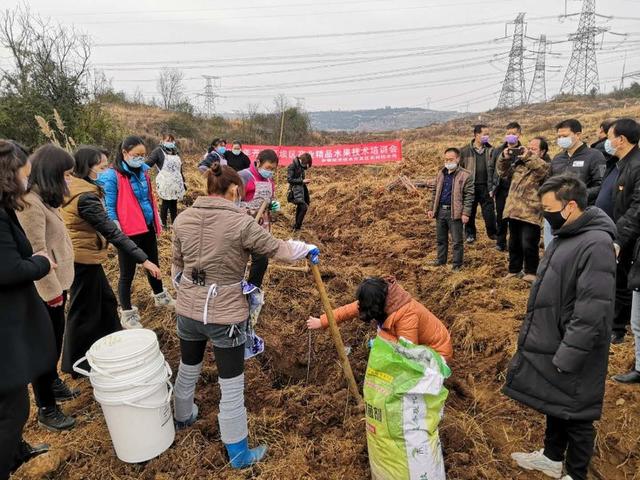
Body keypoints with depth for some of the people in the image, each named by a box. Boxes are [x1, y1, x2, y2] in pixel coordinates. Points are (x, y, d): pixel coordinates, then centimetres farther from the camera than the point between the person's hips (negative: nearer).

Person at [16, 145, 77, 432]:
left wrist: (60, 286, 14)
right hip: (45, 290, -9)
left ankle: (53, 384, 44)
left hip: (56, 285, 9)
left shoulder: (44, 199, 9)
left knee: (55, 342, 24)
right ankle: (46, 409, 21)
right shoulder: (30, 204, -22)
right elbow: (36, 253, -24)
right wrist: (53, 290, -18)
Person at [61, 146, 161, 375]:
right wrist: (143, 259, -29)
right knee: (84, 312, 6)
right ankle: (76, 365, 24)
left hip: (80, 256, 9)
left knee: (106, 301, 20)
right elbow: (112, 232, -29)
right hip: (84, 258, -9)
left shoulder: (71, 187, 4)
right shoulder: (86, 196, -25)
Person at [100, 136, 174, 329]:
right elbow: (109, 207, -13)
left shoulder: (143, 170, 5)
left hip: (148, 228, 6)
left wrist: (157, 223, 17)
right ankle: (127, 313, 24)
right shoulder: (113, 176, -14)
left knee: (153, 264, 23)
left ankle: (160, 297, 45)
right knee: (127, 273, 8)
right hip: (128, 232, -6)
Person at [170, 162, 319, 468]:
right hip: (226, 315, -5)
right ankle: (238, 454, 27)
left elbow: (177, 265, 10)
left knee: (188, 368, 30)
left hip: (188, 309, 6)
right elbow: (278, 250, -9)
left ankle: (183, 417, 57)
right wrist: (308, 249, 9)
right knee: (231, 385, 10)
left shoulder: (183, 219, -1)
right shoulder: (241, 222, -18)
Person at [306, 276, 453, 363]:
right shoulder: (384, 298, -12)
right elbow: (352, 309, -7)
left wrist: (382, 333, -25)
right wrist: (322, 322, -7)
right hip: (417, 346, 8)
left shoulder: (406, 316, -36)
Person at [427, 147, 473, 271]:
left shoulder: (465, 175, -8)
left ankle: (457, 264, 14)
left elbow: (469, 195, -10)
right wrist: (432, 208, 14)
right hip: (440, 211, 6)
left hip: (454, 212, -6)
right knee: (441, 238, 17)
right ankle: (441, 260, 32)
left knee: (457, 241, 3)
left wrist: (466, 213, -16)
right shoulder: (441, 174, 11)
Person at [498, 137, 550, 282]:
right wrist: (504, 158, 0)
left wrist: (528, 157, -28)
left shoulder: (545, 165, -3)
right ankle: (514, 269, 30)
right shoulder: (519, 162, 13)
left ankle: (531, 272, 17)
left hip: (530, 213, -6)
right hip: (514, 211, 6)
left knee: (528, 245, -3)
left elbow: (542, 169, -26)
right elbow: (503, 173, 16)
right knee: (513, 243, 15)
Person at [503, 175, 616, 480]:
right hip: (550, 344, 9)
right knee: (554, 404, 24)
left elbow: (591, 314, -27)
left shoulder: (596, 244, -24)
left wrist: (567, 357, -23)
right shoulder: (566, 235, 5)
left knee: (575, 414, 11)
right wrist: (532, 332, 18)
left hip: (571, 353, -9)